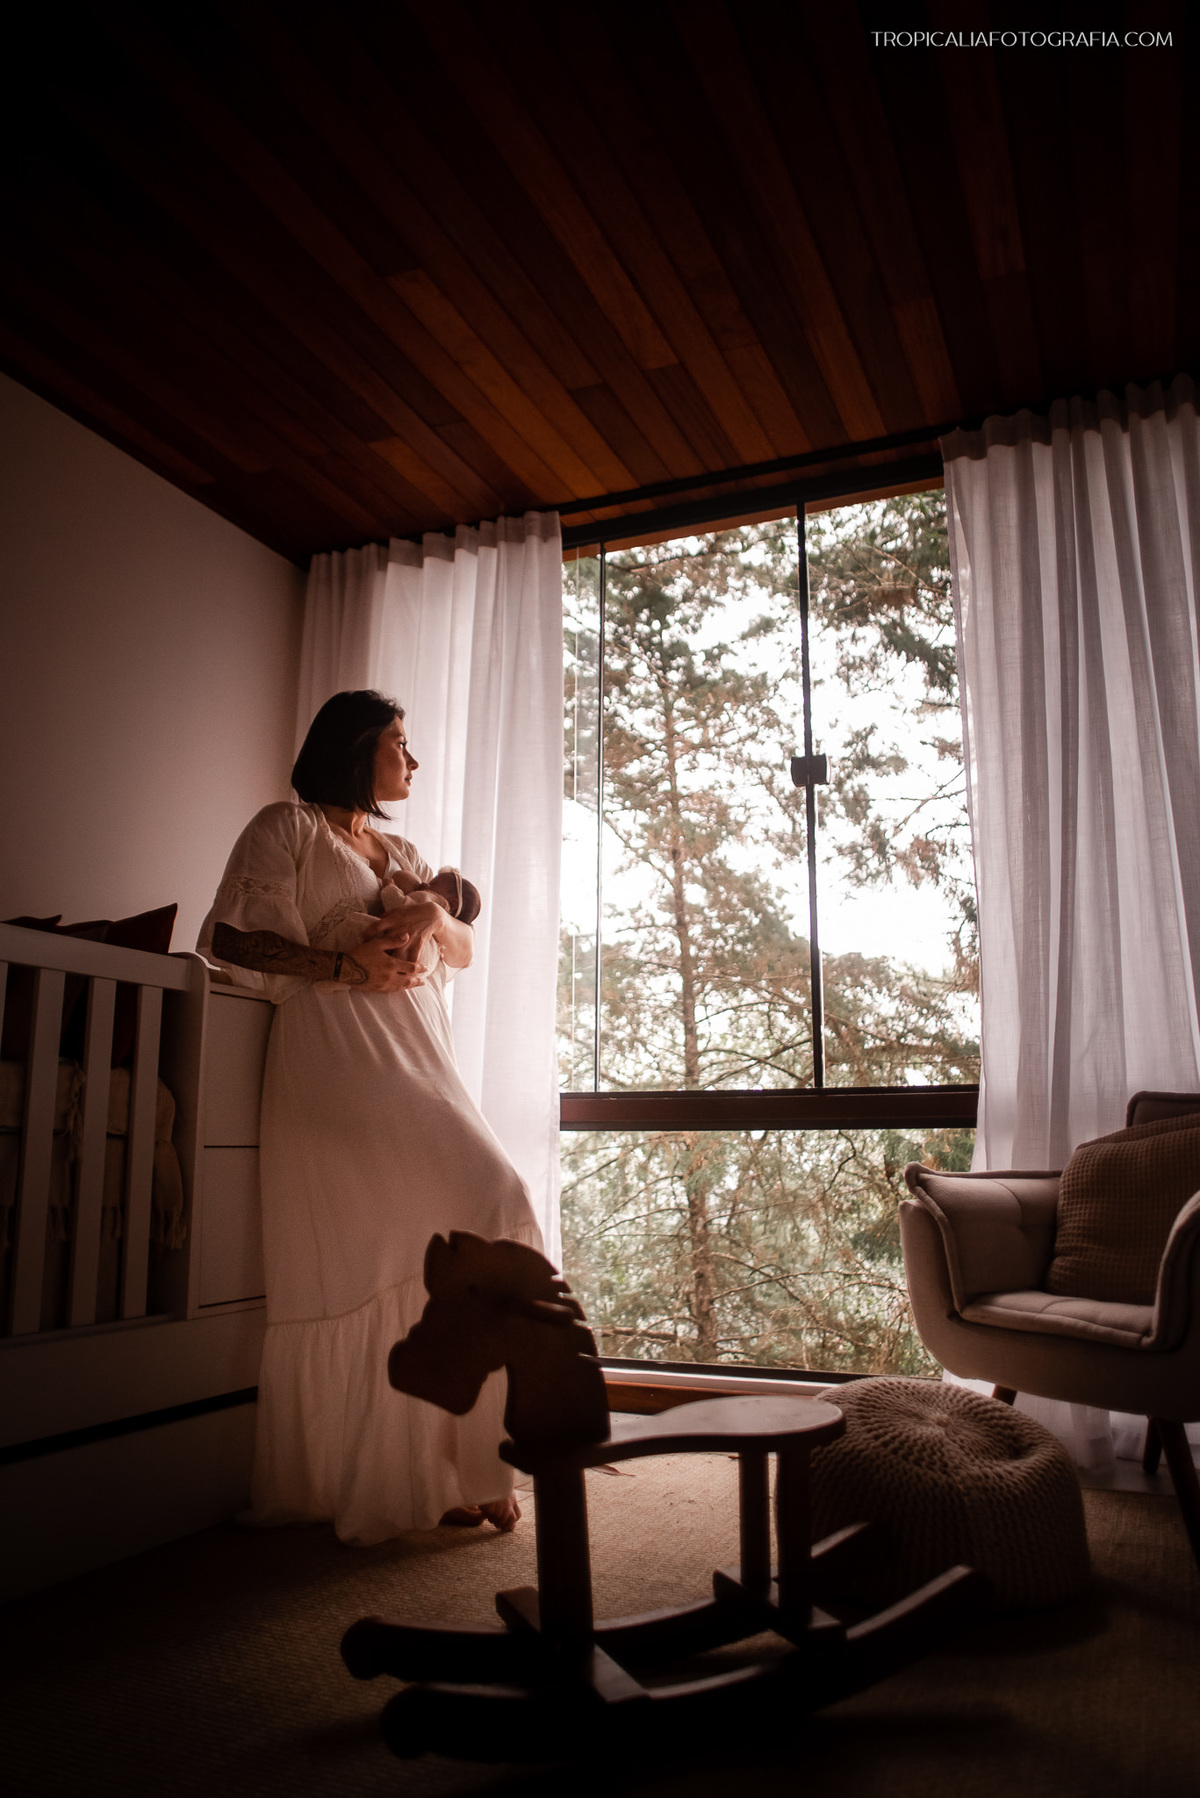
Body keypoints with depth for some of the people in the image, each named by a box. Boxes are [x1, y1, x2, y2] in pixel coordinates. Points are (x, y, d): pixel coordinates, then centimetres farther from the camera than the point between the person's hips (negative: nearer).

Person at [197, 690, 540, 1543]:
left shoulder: (404, 853, 27)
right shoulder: (286, 828, 6)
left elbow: (466, 950, 21)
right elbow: (228, 938, -4)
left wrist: (435, 917, -3)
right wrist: (347, 966, -15)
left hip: (421, 1059, 7)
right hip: (339, 1059, -7)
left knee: (421, 1263, 1)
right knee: (486, 1208, -18)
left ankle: (444, 1471, 8)